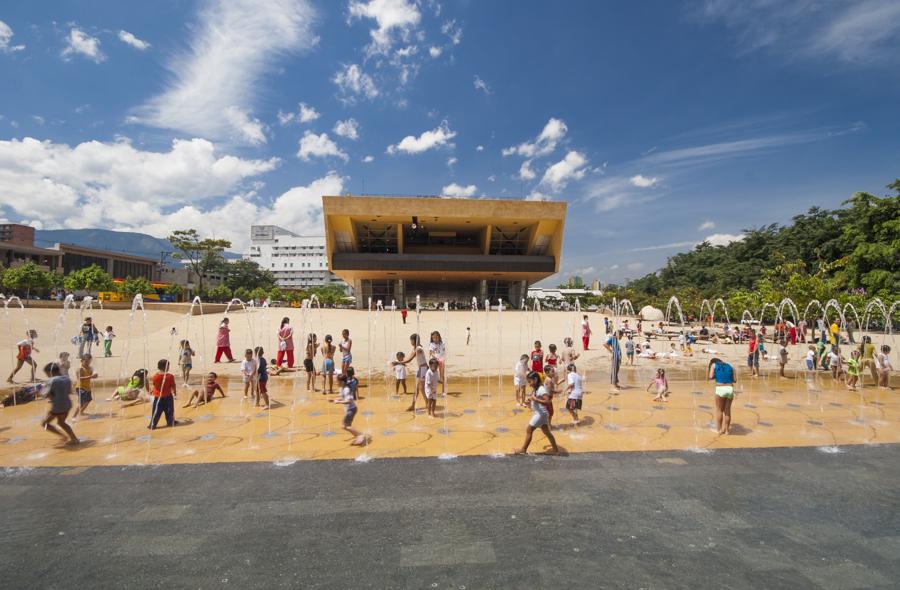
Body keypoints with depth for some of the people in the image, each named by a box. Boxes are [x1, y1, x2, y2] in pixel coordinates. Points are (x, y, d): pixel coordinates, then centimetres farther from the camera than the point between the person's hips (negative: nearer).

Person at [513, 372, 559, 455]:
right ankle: (555, 449, 24)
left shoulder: (541, 389, -22)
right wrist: (531, 400, 6)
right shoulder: (535, 389, 6)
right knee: (546, 432, 16)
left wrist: (535, 399, -31)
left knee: (528, 430, 1)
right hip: (538, 413, 9)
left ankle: (523, 449, 13)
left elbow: (547, 402, -30)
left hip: (540, 414, -9)